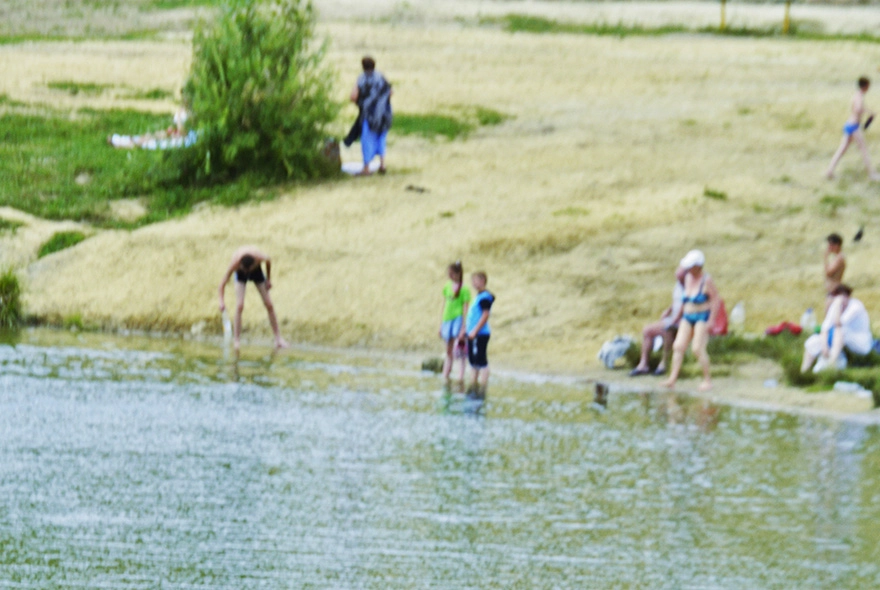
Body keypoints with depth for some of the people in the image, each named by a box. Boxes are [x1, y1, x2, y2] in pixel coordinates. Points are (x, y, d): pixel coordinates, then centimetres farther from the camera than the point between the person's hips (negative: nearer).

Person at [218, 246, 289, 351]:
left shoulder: (260, 258, -39)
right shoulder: (235, 263, -41)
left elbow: (268, 261, -12)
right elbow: (223, 283, -36)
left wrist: (268, 279, -4)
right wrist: (222, 301, -47)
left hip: (257, 271, 2)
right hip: (240, 275, -2)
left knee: (269, 305, 0)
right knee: (239, 306, -18)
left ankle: (278, 339, 9)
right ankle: (236, 341, -10)